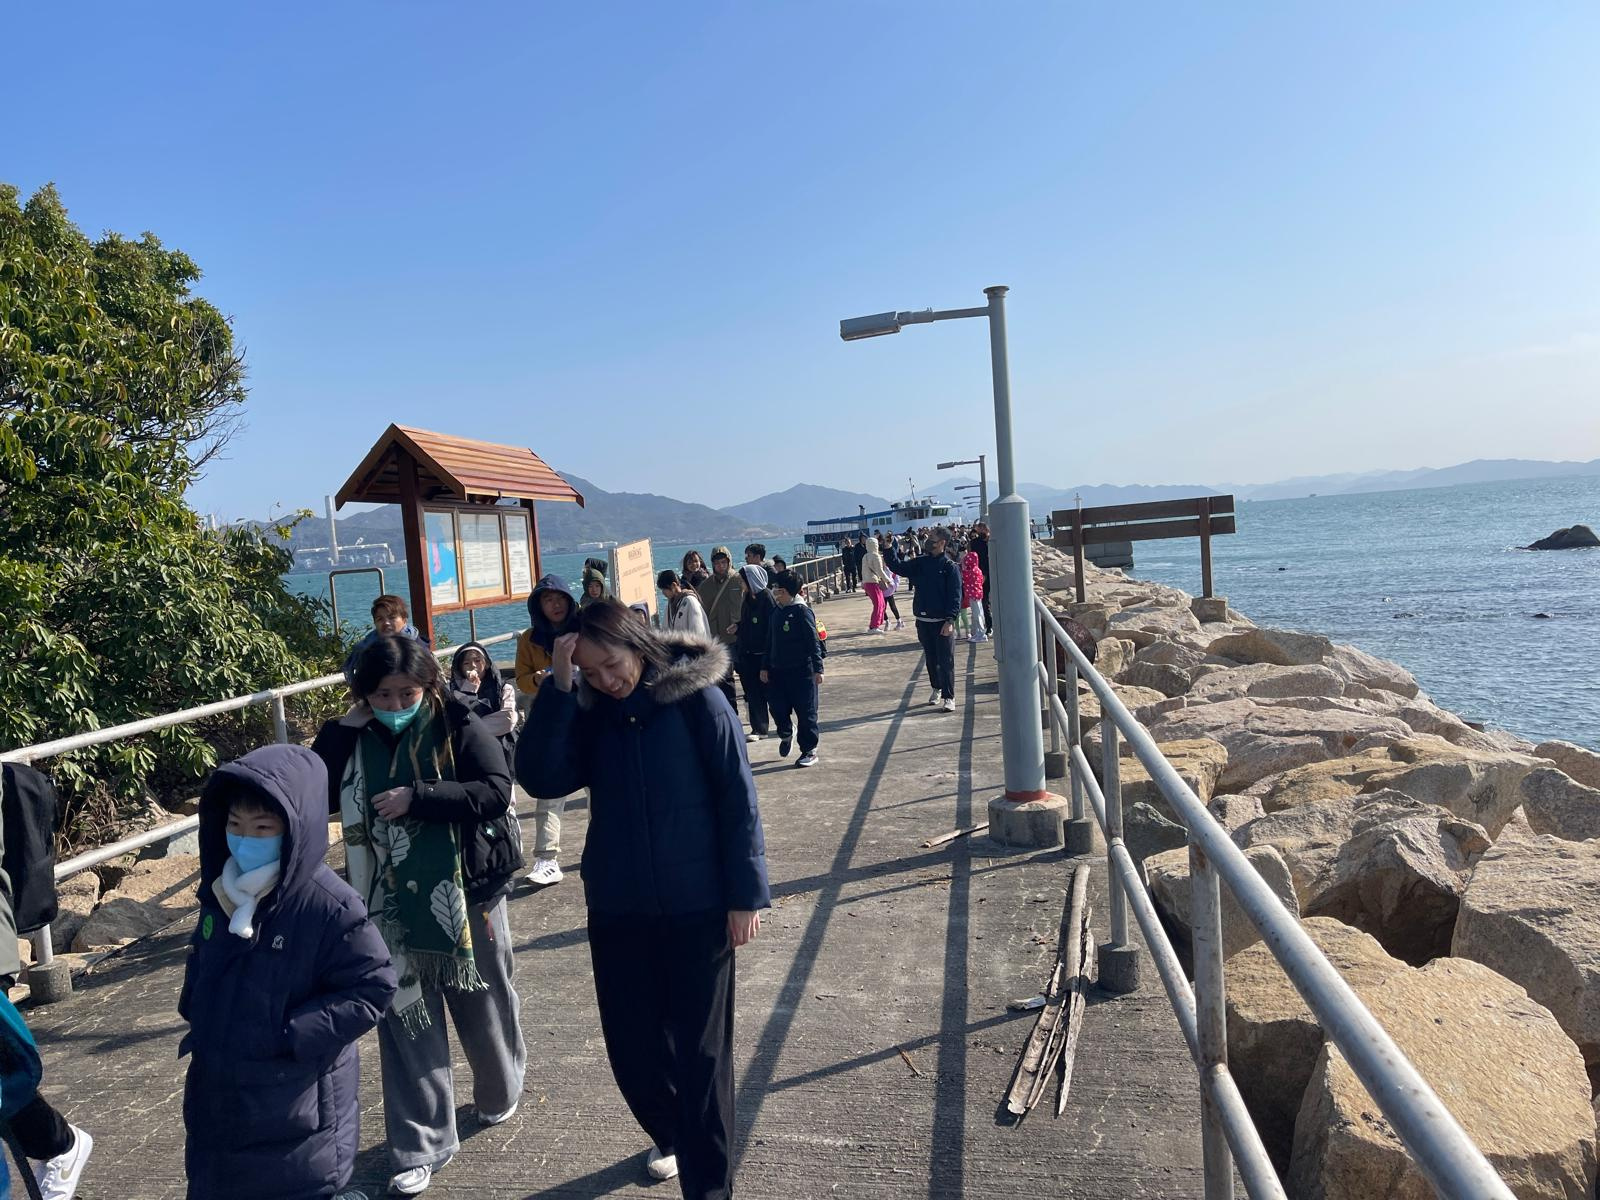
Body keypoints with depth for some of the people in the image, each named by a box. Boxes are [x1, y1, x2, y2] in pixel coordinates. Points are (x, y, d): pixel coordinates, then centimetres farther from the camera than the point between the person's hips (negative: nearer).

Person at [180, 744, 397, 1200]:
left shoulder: (331, 907, -23)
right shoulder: (221, 891, -2)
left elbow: (371, 989, -20)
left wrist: (292, 1034, -22)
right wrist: (193, 1008, 4)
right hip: (219, 1098, 7)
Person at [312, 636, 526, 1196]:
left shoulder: (458, 727, -11)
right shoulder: (352, 739, 0)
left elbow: (496, 791, -19)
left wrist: (417, 798, -26)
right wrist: (338, 732, -15)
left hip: (466, 895, -2)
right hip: (394, 907, 2)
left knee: (482, 1005, 16)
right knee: (406, 1020, 5)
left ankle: (500, 1092, 45)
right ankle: (420, 1147, 19)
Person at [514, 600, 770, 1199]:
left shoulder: (696, 698, -10)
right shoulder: (589, 714, 2)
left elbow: (737, 799, -9)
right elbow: (540, 778, -12)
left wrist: (746, 893, -10)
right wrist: (559, 687, -17)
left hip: (698, 906, -4)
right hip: (617, 909, 4)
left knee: (700, 1048, 5)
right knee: (630, 1043, 13)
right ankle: (668, 1135, 42)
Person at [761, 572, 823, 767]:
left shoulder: (802, 611, -11)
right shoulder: (776, 613, 10)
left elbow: (814, 642, -13)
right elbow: (770, 642, 18)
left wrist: (817, 669, -16)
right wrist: (765, 667, 16)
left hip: (802, 671, -6)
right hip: (778, 671, 6)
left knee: (806, 712, 1)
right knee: (777, 707, 8)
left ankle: (809, 751, 12)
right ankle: (786, 733, 38)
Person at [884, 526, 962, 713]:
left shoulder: (950, 567, -9)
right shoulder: (920, 562, 7)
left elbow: (955, 596, -13)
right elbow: (899, 567, 10)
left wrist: (950, 620, -20)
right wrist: (889, 549, -2)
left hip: (943, 622, -5)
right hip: (923, 620, 5)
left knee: (946, 661, -3)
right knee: (930, 659, 17)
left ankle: (948, 697, 1)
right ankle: (936, 688, 34)